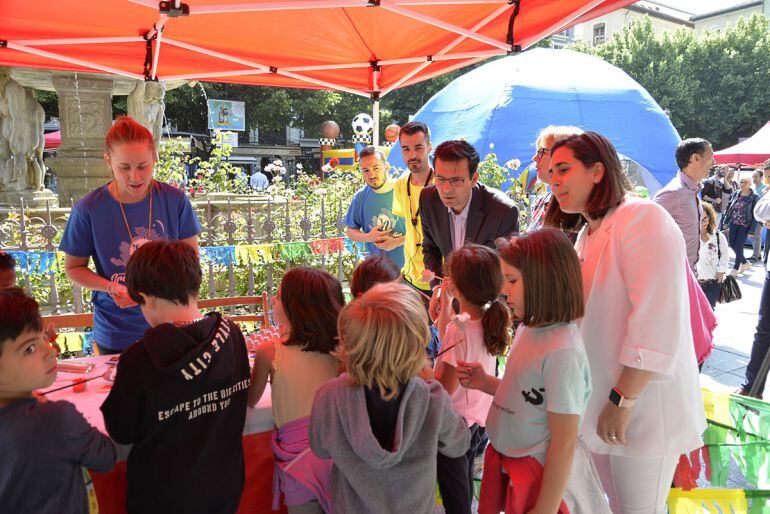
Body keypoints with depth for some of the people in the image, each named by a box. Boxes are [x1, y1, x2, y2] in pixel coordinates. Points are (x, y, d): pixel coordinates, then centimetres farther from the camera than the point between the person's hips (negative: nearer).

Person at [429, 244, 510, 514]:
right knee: (465, 486, 28)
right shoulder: (488, 320, -7)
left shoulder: (460, 328, -29)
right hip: (479, 420, 8)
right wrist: (444, 311, 3)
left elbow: (445, 388, -24)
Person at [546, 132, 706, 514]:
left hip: (642, 406, -8)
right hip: (599, 402, 8)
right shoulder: (588, 234, 11)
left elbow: (656, 325, -24)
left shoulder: (643, 219, -17)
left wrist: (622, 401, -21)